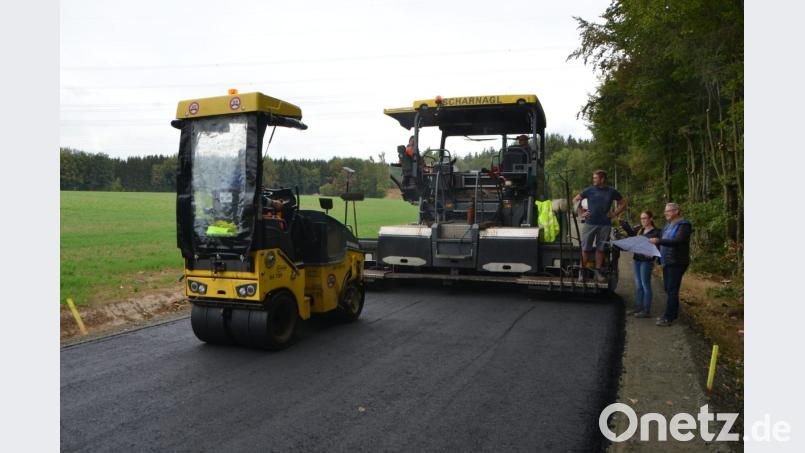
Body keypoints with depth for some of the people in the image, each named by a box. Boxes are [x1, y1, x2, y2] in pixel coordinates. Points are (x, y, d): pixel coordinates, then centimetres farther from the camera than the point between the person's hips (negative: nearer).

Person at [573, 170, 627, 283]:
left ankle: (597, 272, 15)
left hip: (605, 225, 1)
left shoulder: (611, 192, 4)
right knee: (585, 248, -2)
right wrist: (581, 213, 0)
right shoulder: (589, 190, 1)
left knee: (600, 249, 7)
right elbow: (575, 200, 9)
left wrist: (614, 214, 3)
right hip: (590, 223, -1)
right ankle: (582, 272, 5)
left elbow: (623, 203, 15)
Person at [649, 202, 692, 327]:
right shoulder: (668, 225, 15)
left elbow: (678, 241, -26)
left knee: (672, 291, -7)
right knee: (668, 289, 14)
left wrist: (659, 241, -34)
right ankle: (672, 314, 24)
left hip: (676, 263, -9)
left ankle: (669, 318, -4)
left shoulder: (684, 225, -11)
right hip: (667, 262, 9)